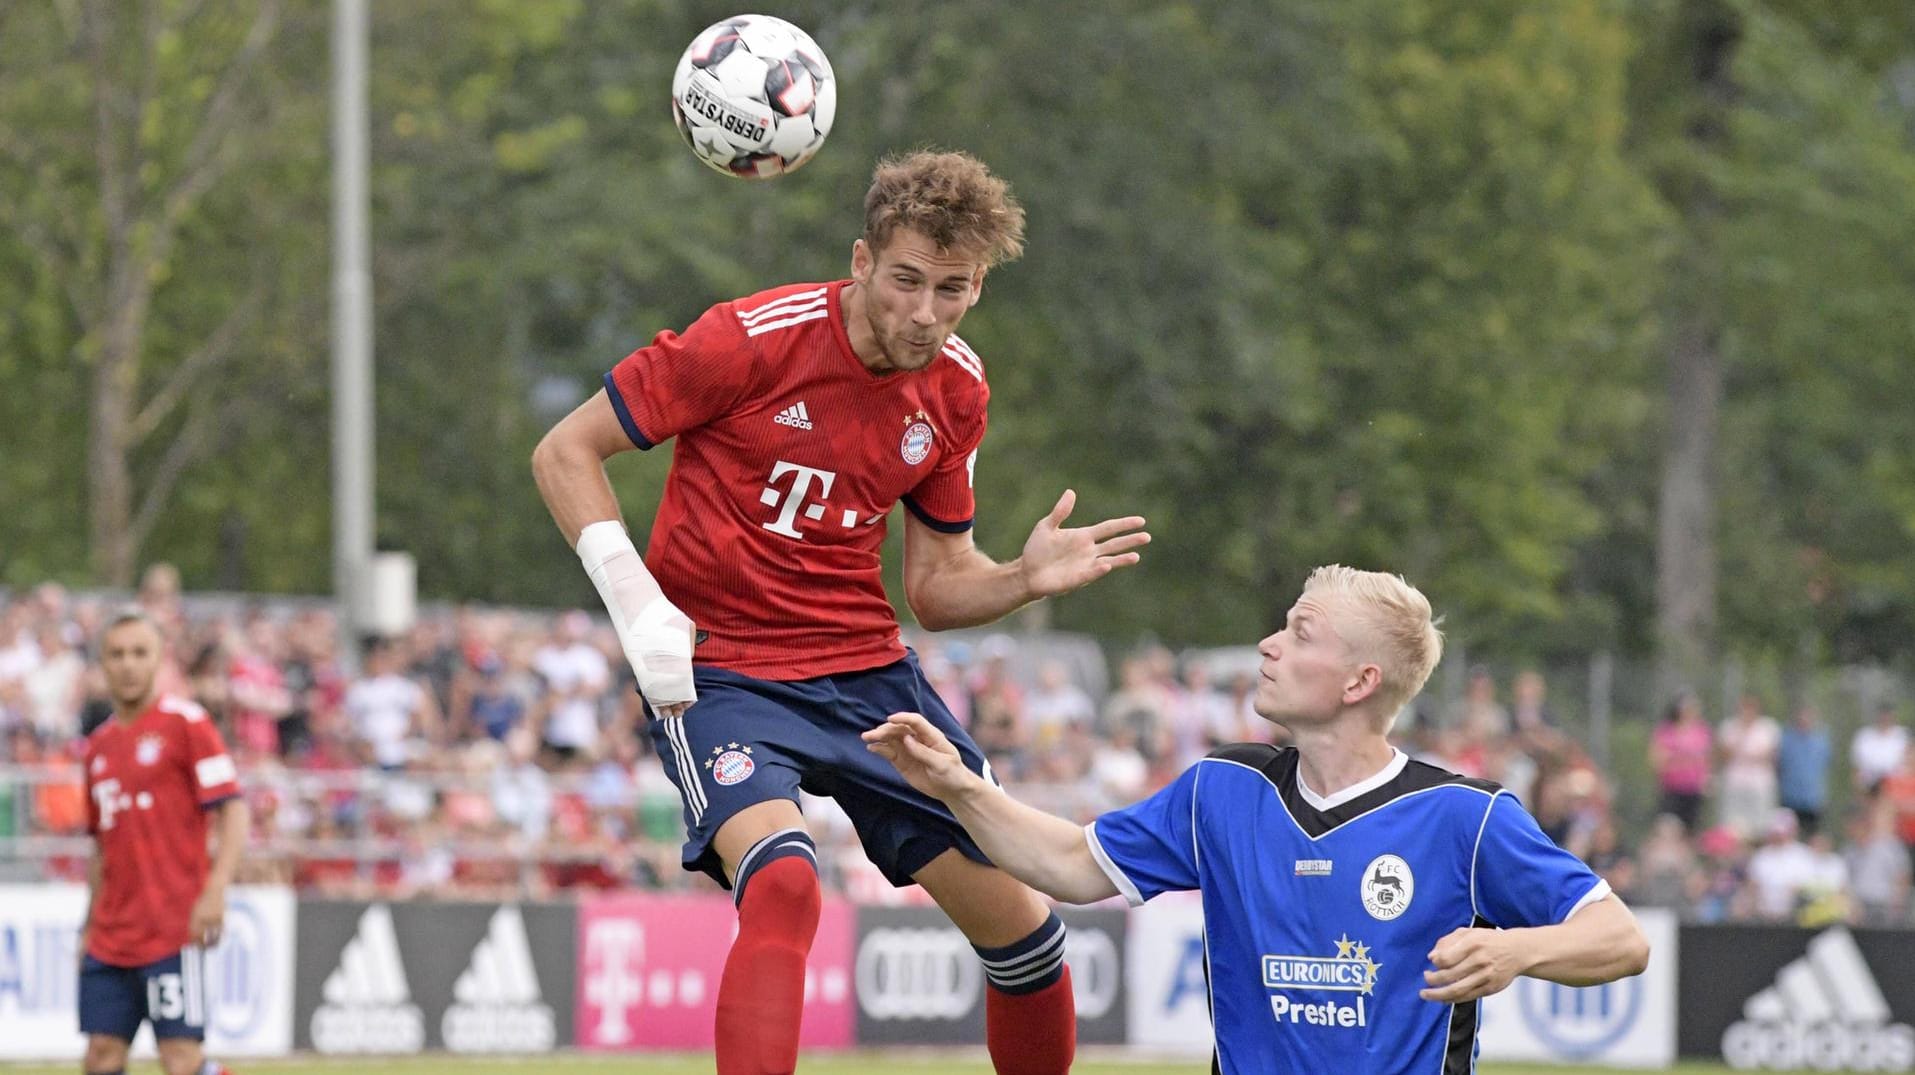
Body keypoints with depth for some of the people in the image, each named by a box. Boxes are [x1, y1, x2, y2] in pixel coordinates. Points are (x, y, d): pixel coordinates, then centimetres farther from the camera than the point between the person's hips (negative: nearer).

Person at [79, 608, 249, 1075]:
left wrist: (214, 891, -22)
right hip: (111, 938, 7)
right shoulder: (100, 744, 15)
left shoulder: (184, 722, -4)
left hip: (172, 928, -7)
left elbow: (233, 812, -10)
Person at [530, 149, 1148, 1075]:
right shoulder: (752, 339, -16)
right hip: (716, 674, -6)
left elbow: (936, 585, 11)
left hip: (868, 671, 6)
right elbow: (564, 452, -8)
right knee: (783, 884, -33)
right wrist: (635, 604, -18)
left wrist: (1028, 578, -10)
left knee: (1021, 925, 4)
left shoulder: (955, 390, 2)